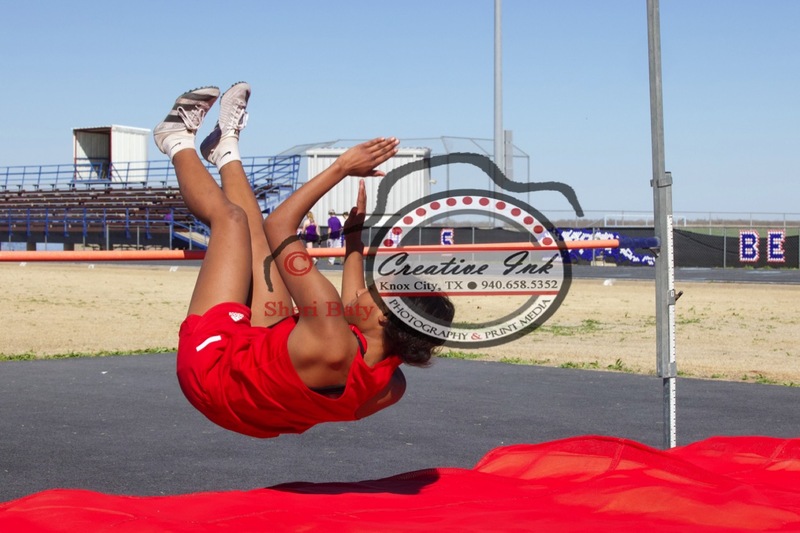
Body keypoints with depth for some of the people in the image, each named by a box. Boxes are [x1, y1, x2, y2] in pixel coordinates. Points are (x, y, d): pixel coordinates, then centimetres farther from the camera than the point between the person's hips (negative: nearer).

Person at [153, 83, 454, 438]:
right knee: (255, 236, 12)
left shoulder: (331, 342, -43)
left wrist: (342, 167, -22)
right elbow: (354, 307, 3)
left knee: (230, 217, 4)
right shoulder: (391, 388, -22)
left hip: (211, 358, -6)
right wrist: (356, 228, 8)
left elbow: (279, 225, -30)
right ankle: (226, 150, 42)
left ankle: (179, 142, 32)